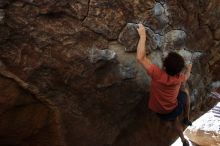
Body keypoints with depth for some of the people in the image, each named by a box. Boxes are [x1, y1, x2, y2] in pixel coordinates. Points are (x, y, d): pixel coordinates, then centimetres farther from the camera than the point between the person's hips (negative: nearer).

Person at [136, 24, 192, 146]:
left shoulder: (157, 74, -36)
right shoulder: (178, 78, -25)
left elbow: (140, 57, -41)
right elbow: (186, 76, 2)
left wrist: (143, 35, -35)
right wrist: (189, 68, 23)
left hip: (161, 112, 0)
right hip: (174, 109, 0)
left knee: (175, 119, 32)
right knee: (186, 93, 27)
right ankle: (187, 119, 40)